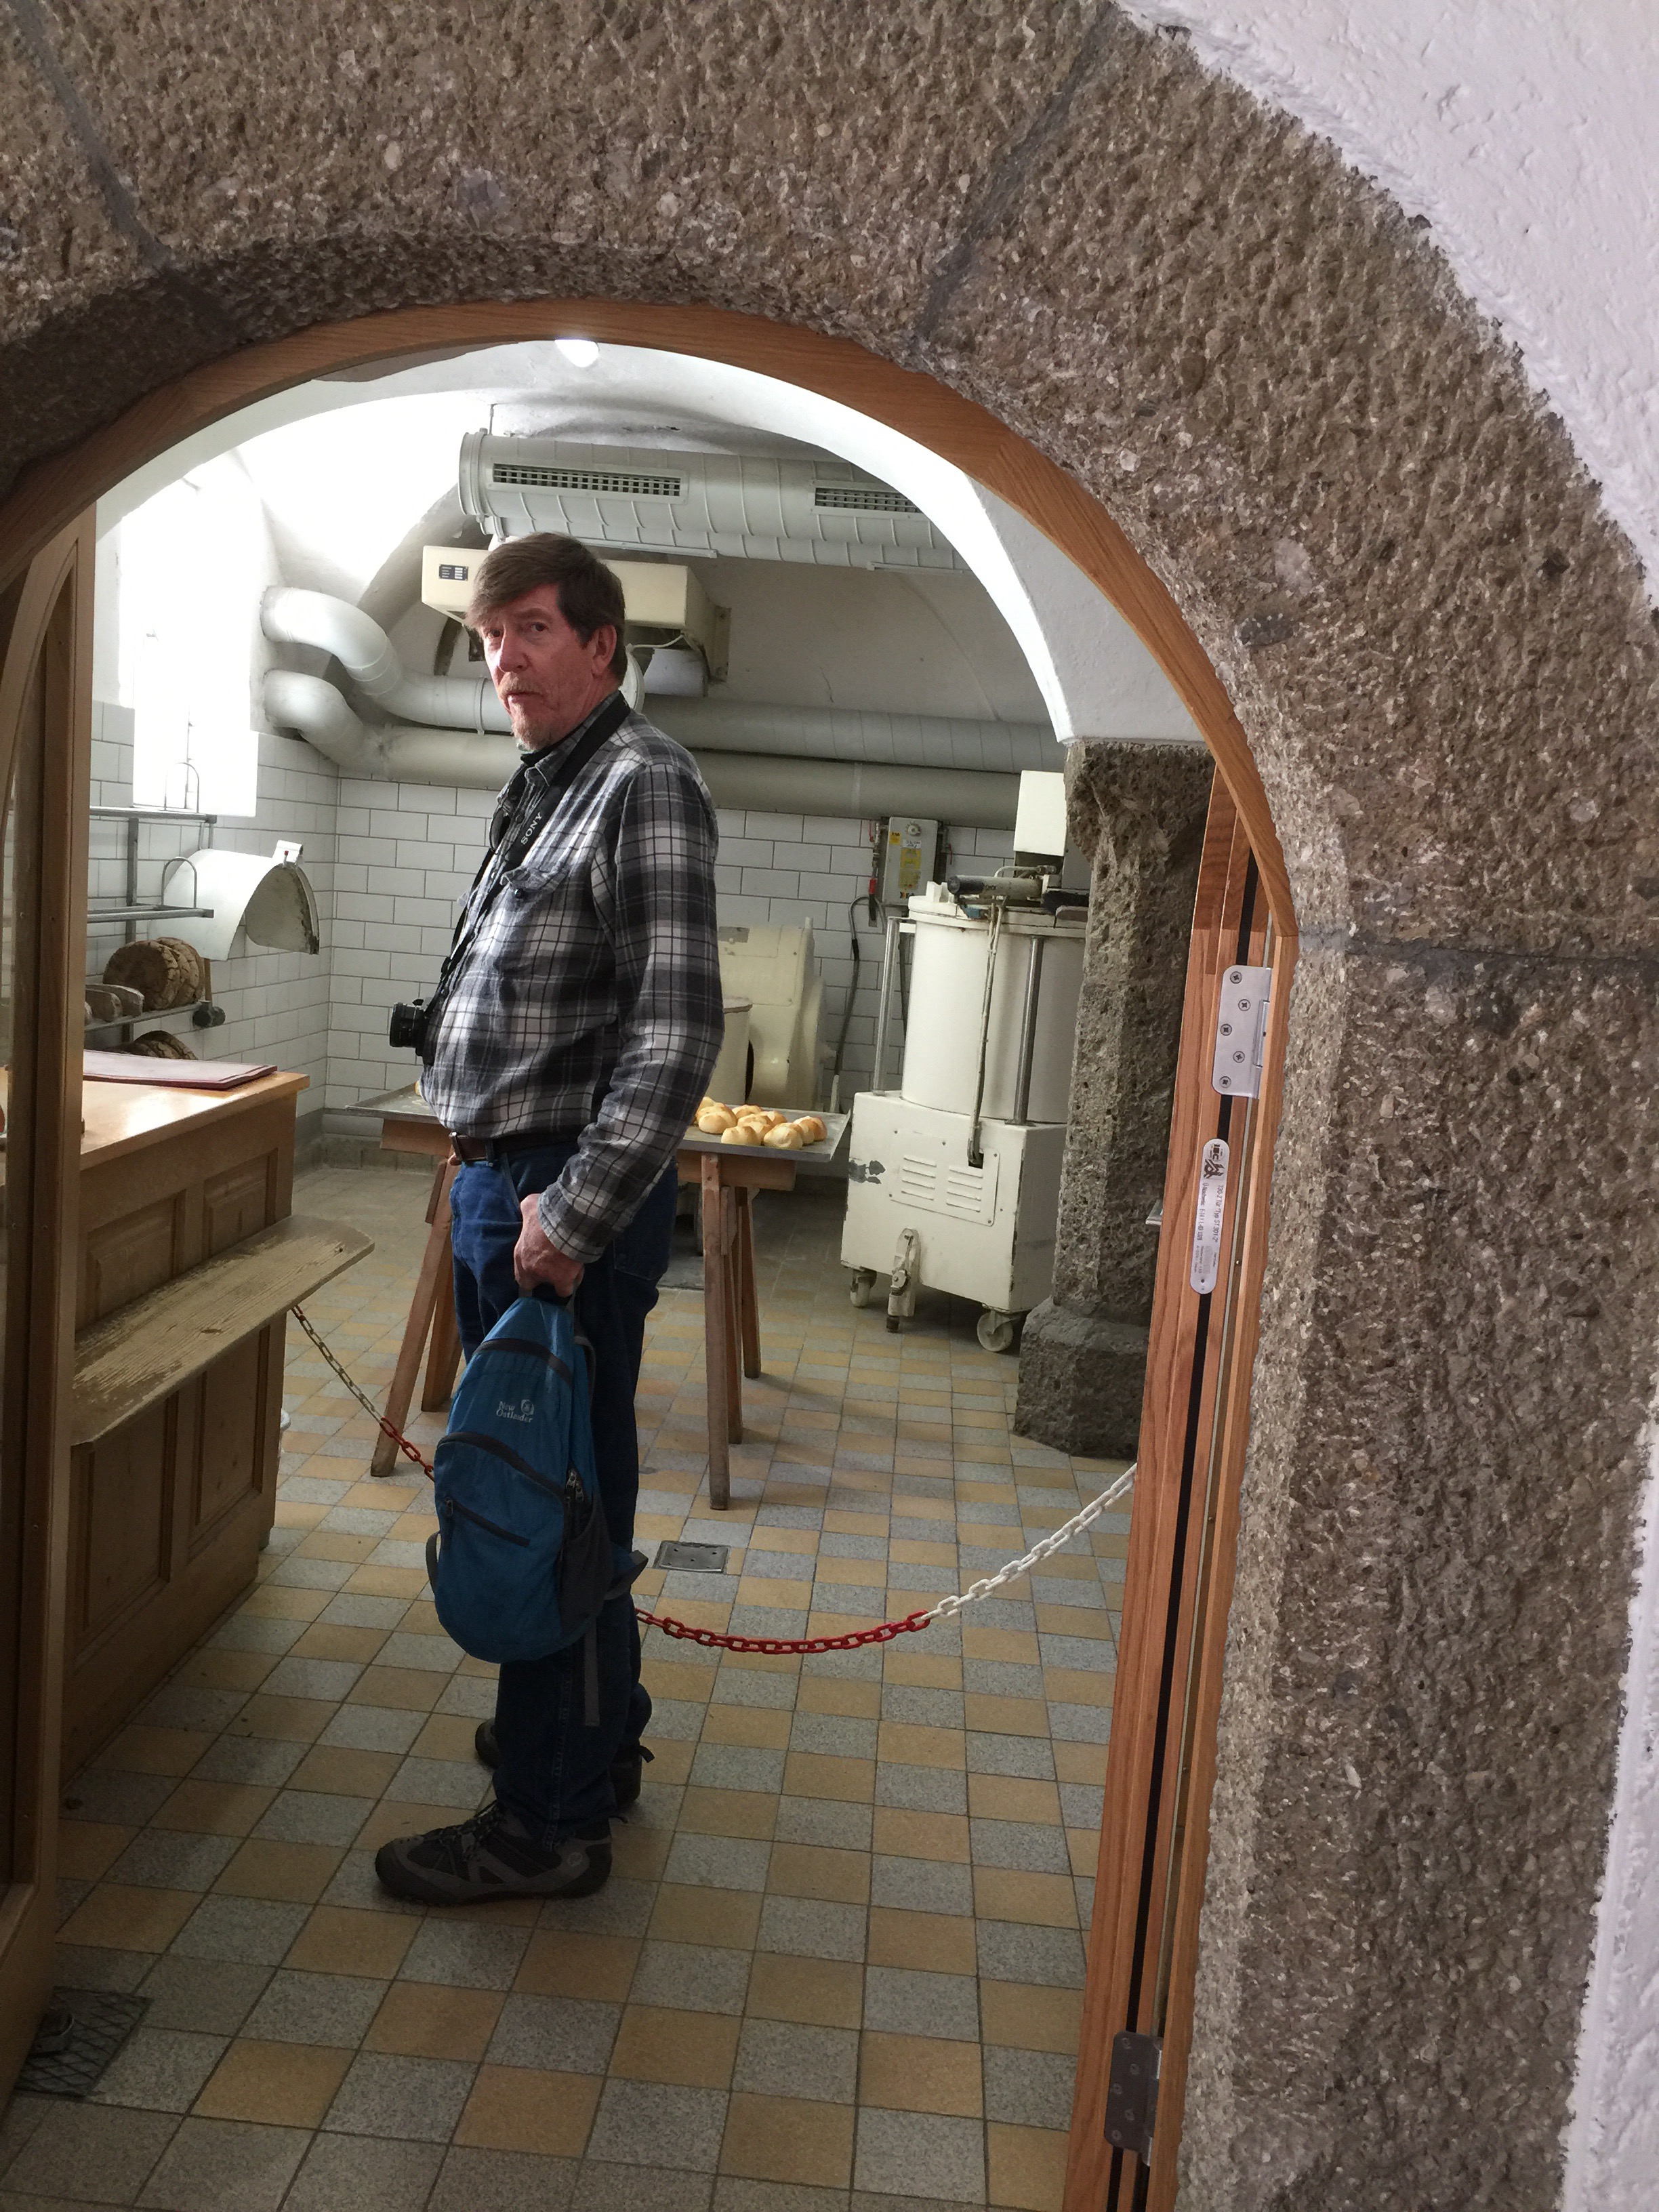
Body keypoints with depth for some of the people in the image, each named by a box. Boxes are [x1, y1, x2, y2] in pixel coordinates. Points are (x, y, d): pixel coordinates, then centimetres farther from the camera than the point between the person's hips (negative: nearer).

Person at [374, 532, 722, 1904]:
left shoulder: (646, 784, -13)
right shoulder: (545, 786, 16)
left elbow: (678, 1028, -22)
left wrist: (575, 1216, -23)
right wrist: (488, 1167, 17)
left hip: (569, 1193, -9)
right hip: (502, 1180, 9)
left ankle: (550, 1820, 12)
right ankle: (596, 1729, 36)